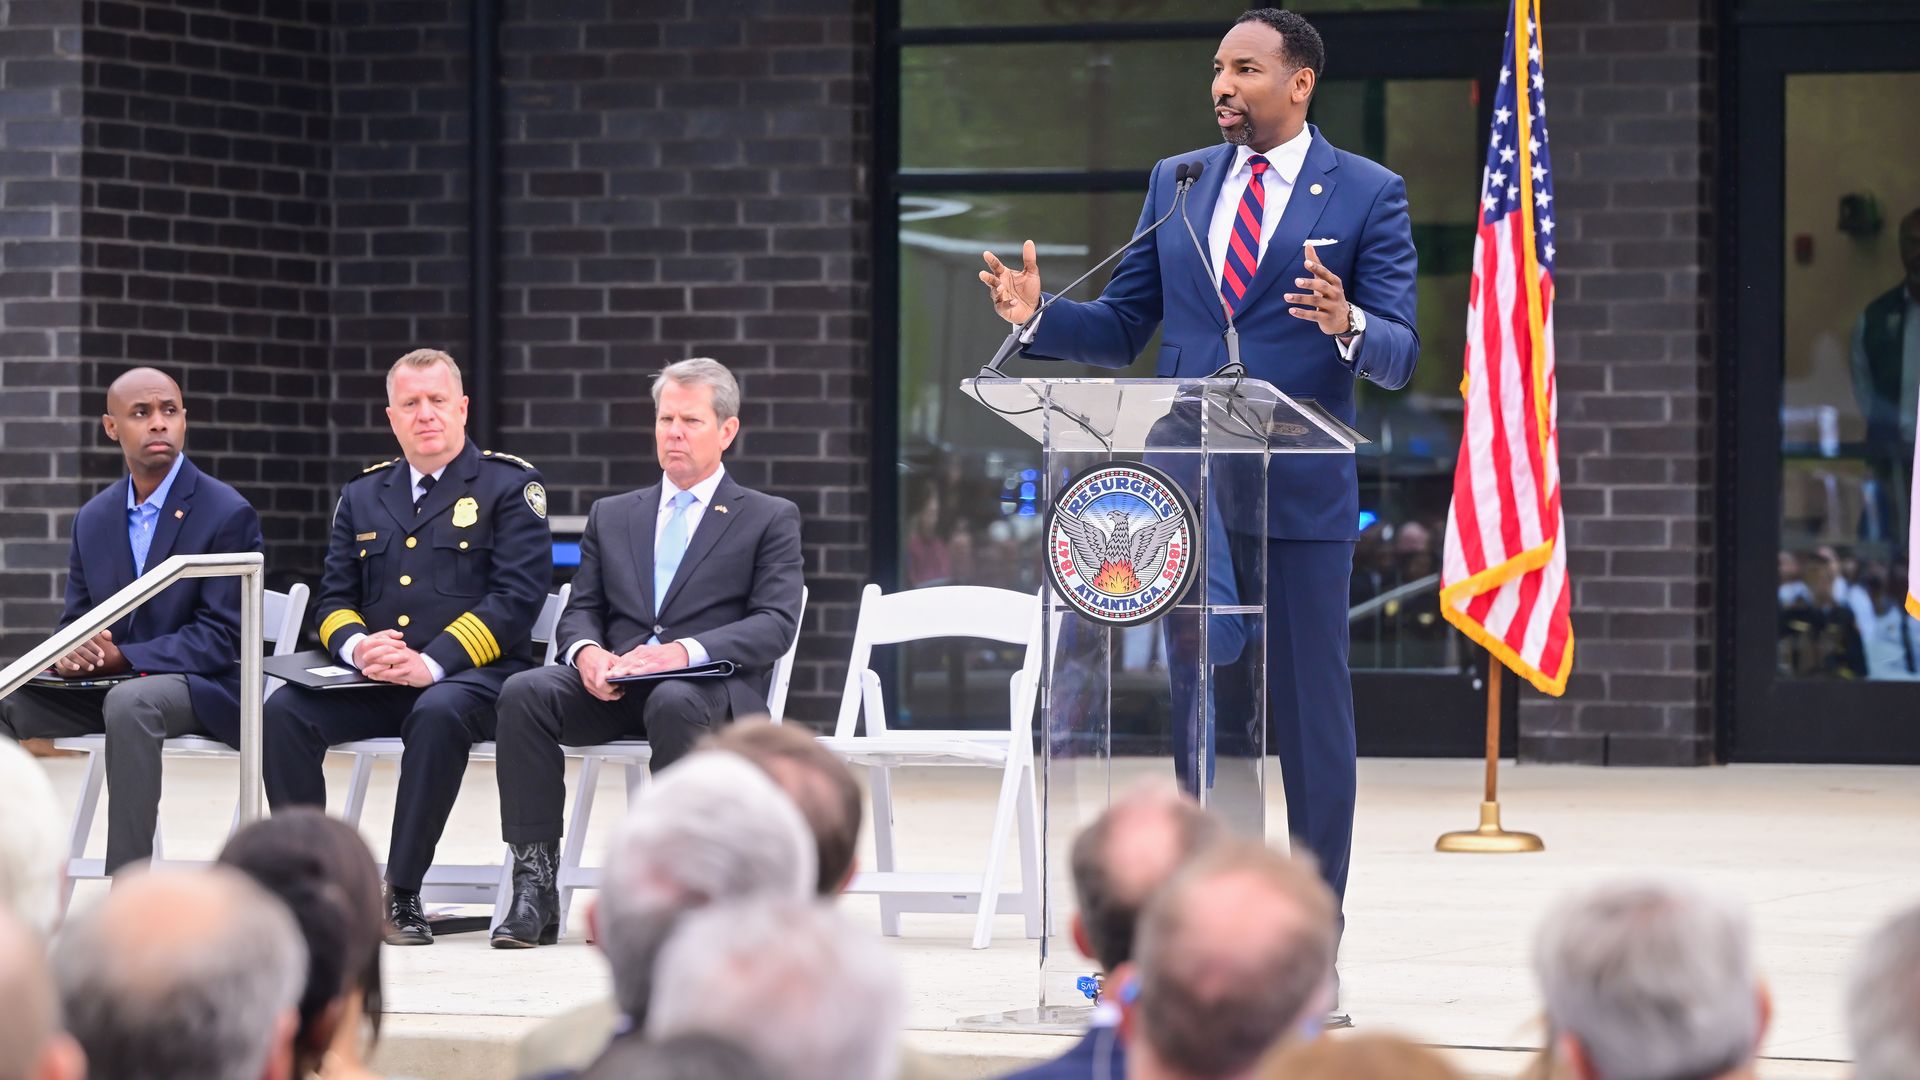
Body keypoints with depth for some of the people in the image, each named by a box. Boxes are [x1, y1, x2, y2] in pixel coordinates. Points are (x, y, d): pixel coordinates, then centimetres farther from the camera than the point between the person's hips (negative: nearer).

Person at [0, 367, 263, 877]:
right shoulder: (93, 519, 12)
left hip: (199, 691, -6)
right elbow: (75, 619, 16)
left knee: (129, 702, -39)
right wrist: (67, 653, -11)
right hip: (104, 689, 6)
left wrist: (123, 658, -22)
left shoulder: (228, 514, -7)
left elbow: (221, 637, -12)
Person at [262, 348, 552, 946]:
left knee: (438, 713, -39)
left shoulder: (510, 486, 4)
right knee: (284, 709, -24)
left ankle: (402, 896, -33)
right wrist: (356, 645, -9)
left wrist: (432, 662, -20)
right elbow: (332, 601, 16)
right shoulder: (362, 496, 20)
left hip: (467, 677, -4)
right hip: (373, 682, 5)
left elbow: (515, 599, -7)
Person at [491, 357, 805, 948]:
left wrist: (685, 651, -18)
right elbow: (580, 611, 17)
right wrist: (586, 651, -9)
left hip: (709, 687, -4)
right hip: (614, 688, 4)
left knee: (672, 703, -39)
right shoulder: (612, 516, 24)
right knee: (525, 692, -26)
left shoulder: (770, 519, 11)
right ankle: (534, 885, -28)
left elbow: (775, 625, -2)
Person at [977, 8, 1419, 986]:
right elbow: (1123, 327, 13)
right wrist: (1039, 316, -5)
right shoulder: (1176, 181, 12)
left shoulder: (1368, 195, -1)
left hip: (1299, 497, -4)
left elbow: (1400, 355, -6)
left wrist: (1347, 325, -28)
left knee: (1310, 717, 0)